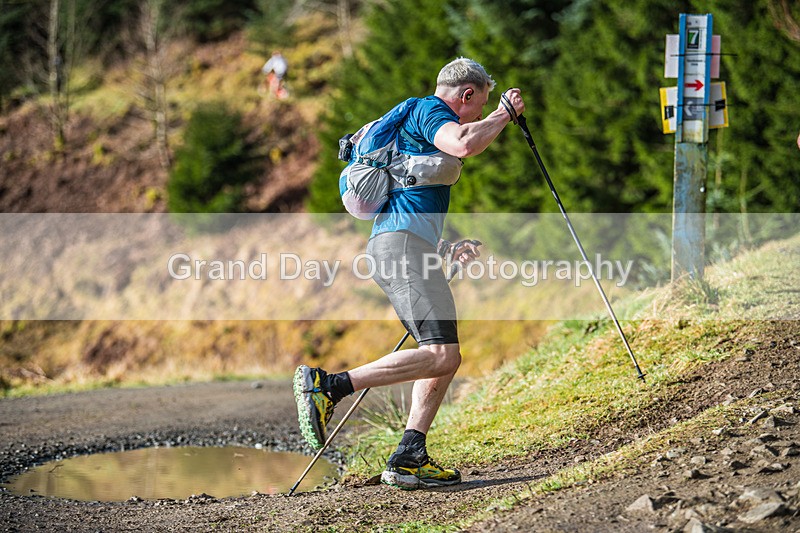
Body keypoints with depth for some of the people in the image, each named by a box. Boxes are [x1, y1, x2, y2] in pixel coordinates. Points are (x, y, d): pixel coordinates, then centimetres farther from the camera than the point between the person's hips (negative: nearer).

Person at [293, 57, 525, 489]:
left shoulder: (418, 120, 31)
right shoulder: (430, 110, 0)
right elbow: (464, 144, -23)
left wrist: (448, 249, 34)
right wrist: (504, 114, -6)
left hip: (387, 243, 11)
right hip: (404, 244, -11)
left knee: (443, 357, 8)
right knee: (441, 355, -20)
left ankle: (408, 459, 0)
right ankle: (327, 386, -22)